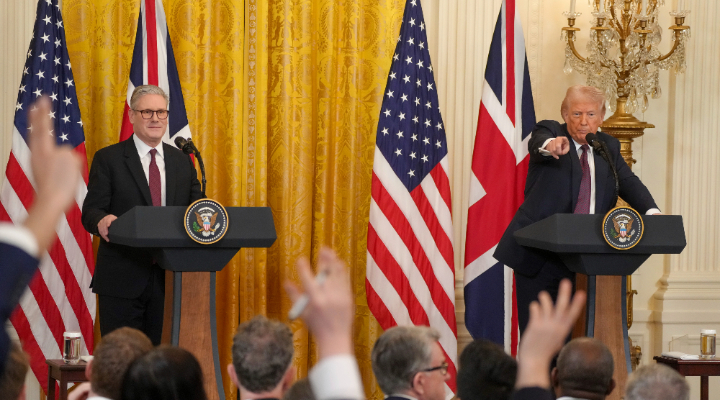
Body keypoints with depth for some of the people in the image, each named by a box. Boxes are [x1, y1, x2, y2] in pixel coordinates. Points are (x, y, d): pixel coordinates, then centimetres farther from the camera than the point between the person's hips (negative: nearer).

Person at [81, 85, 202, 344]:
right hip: (122, 280, -3)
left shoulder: (182, 161, 15)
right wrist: (101, 221, -29)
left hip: (170, 279, 3)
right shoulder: (108, 159, 2)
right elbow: (91, 211, -5)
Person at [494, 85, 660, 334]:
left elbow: (629, 184, 5)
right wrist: (550, 145, -48)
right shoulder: (550, 131, 1)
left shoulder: (608, 147, 15)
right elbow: (538, 142, -22)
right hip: (539, 255, -4)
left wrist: (651, 212, -16)